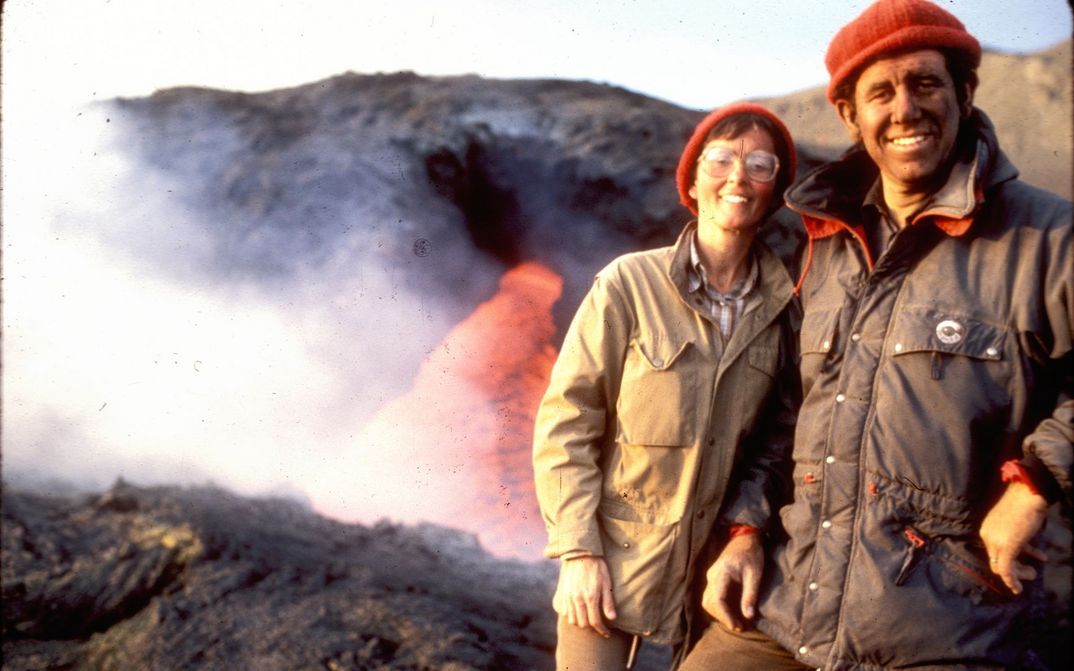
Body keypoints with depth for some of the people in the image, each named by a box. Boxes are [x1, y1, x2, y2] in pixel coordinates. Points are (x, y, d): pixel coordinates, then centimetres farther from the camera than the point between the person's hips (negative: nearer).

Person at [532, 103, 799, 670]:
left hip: (717, 573, 3)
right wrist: (578, 550, -12)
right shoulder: (629, 283, -10)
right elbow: (565, 423, -9)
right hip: (614, 563, -3)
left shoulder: (780, 304, -1)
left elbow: (777, 438, 8)